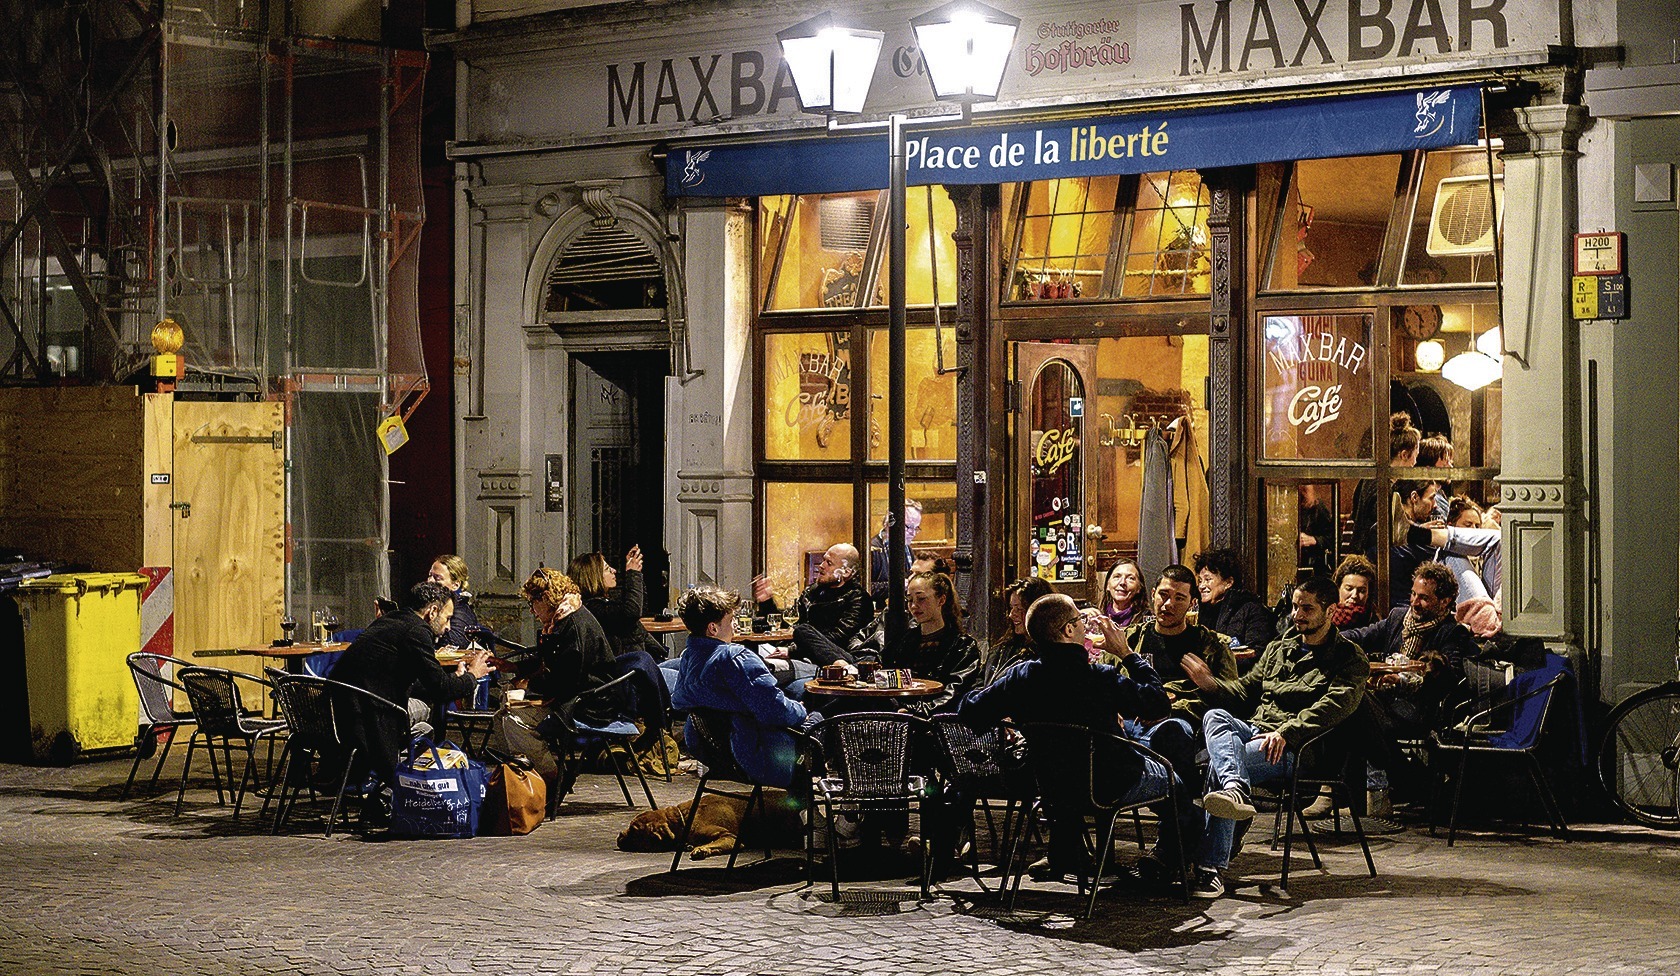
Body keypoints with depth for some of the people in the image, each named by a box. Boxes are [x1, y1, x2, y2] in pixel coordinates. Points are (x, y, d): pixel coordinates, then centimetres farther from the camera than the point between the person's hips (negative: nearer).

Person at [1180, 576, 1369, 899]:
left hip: (1295, 749, -6)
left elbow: (1334, 706, -11)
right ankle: (1235, 790, -58)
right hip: (1253, 729, 6)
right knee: (1215, 716, -30)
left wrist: (1285, 733, -27)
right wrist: (1211, 684, 1)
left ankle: (1210, 869, -42)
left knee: (1218, 766, -32)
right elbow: (1245, 689, 25)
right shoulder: (1278, 649, 29)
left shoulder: (1349, 657, 7)